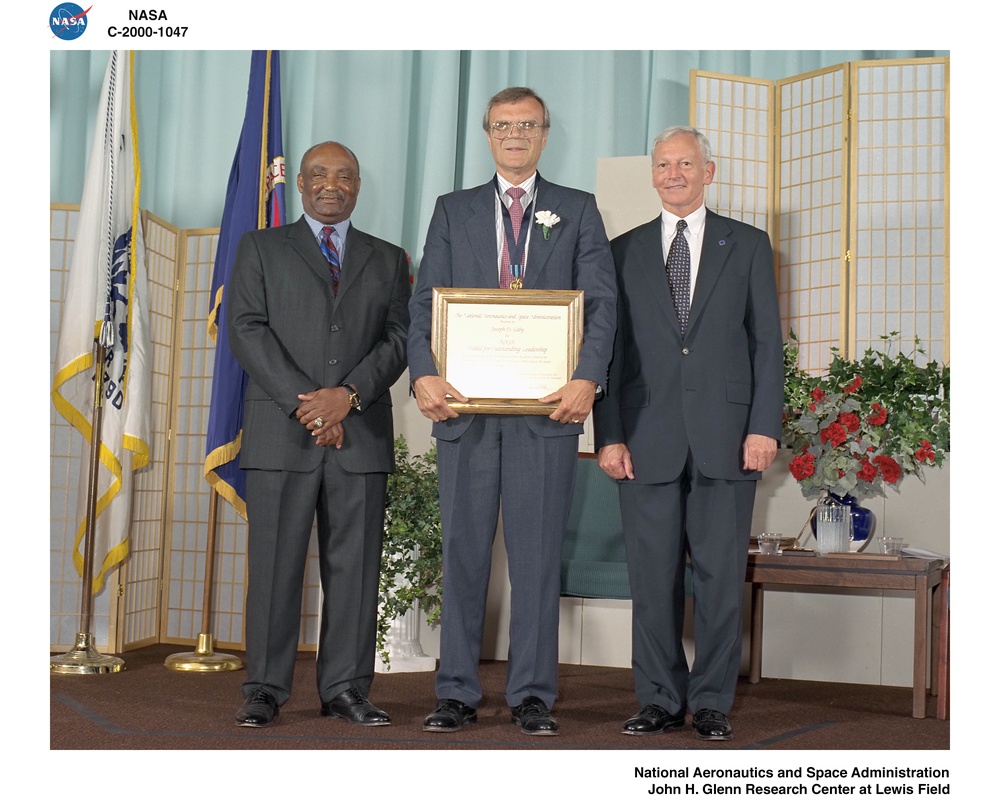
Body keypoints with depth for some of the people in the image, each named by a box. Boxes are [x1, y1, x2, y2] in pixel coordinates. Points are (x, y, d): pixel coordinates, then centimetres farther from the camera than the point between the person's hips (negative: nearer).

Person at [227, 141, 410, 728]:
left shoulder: (389, 259, 17)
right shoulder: (261, 248, 12)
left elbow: (399, 339, 6)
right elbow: (247, 329, 0)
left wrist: (348, 395, -11)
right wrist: (303, 403, -10)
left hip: (362, 434, 2)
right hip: (281, 432, -1)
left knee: (355, 564, 2)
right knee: (275, 563, 0)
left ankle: (347, 689, 10)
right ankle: (265, 690, 8)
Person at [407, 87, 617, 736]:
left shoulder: (578, 210, 11)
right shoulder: (453, 211, 15)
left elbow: (601, 303, 0)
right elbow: (426, 302, 5)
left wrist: (588, 378, -16)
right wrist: (424, 374, -13)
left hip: (547, 407, -1)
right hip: (465, 406, 1)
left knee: (538, 552, 2)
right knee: (463, 549, 6)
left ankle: (533, 695, 11)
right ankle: (457, 692, 15)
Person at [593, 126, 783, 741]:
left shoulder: (748, 245, 11)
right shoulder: (624, 251, 13)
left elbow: (767, 342, 6)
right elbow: (609, 348, 8)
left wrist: (765, 427, -4)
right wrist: (609, 434, -1)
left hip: (726, 437, 0)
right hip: (648, 438, 1)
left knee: (722, 576, 2)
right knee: (653, 578, 4)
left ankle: (712, 702, 14)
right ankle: (660, 700, 16)